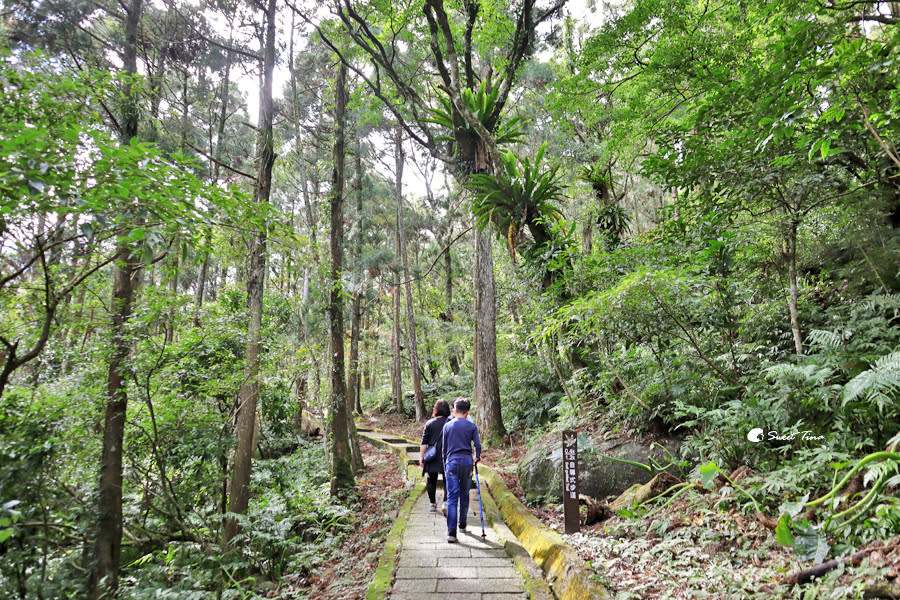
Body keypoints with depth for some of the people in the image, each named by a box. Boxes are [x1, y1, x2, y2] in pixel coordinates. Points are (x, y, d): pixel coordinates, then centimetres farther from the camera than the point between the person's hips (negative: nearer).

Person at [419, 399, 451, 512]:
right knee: (447, 481, 7)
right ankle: (446, 501, -8)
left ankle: (433, 504, 16)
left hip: (432, 457, 1)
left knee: (431, 481, 12)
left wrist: (421, 457, 3)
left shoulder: (429, 423, -2)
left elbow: (424, 443, -1)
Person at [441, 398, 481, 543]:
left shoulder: (448, 426, 6)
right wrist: (477, 457, 19)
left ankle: (451, 531, -14)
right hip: (467, 462, 1)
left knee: (452, 497, -4)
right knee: (464, 495, 16)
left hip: (452, 462, -1)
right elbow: (478, 446, -2)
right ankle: (462, 524, 30)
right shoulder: (471, 426, 3)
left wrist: (445, 467, 20)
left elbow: (444, 448, 10)